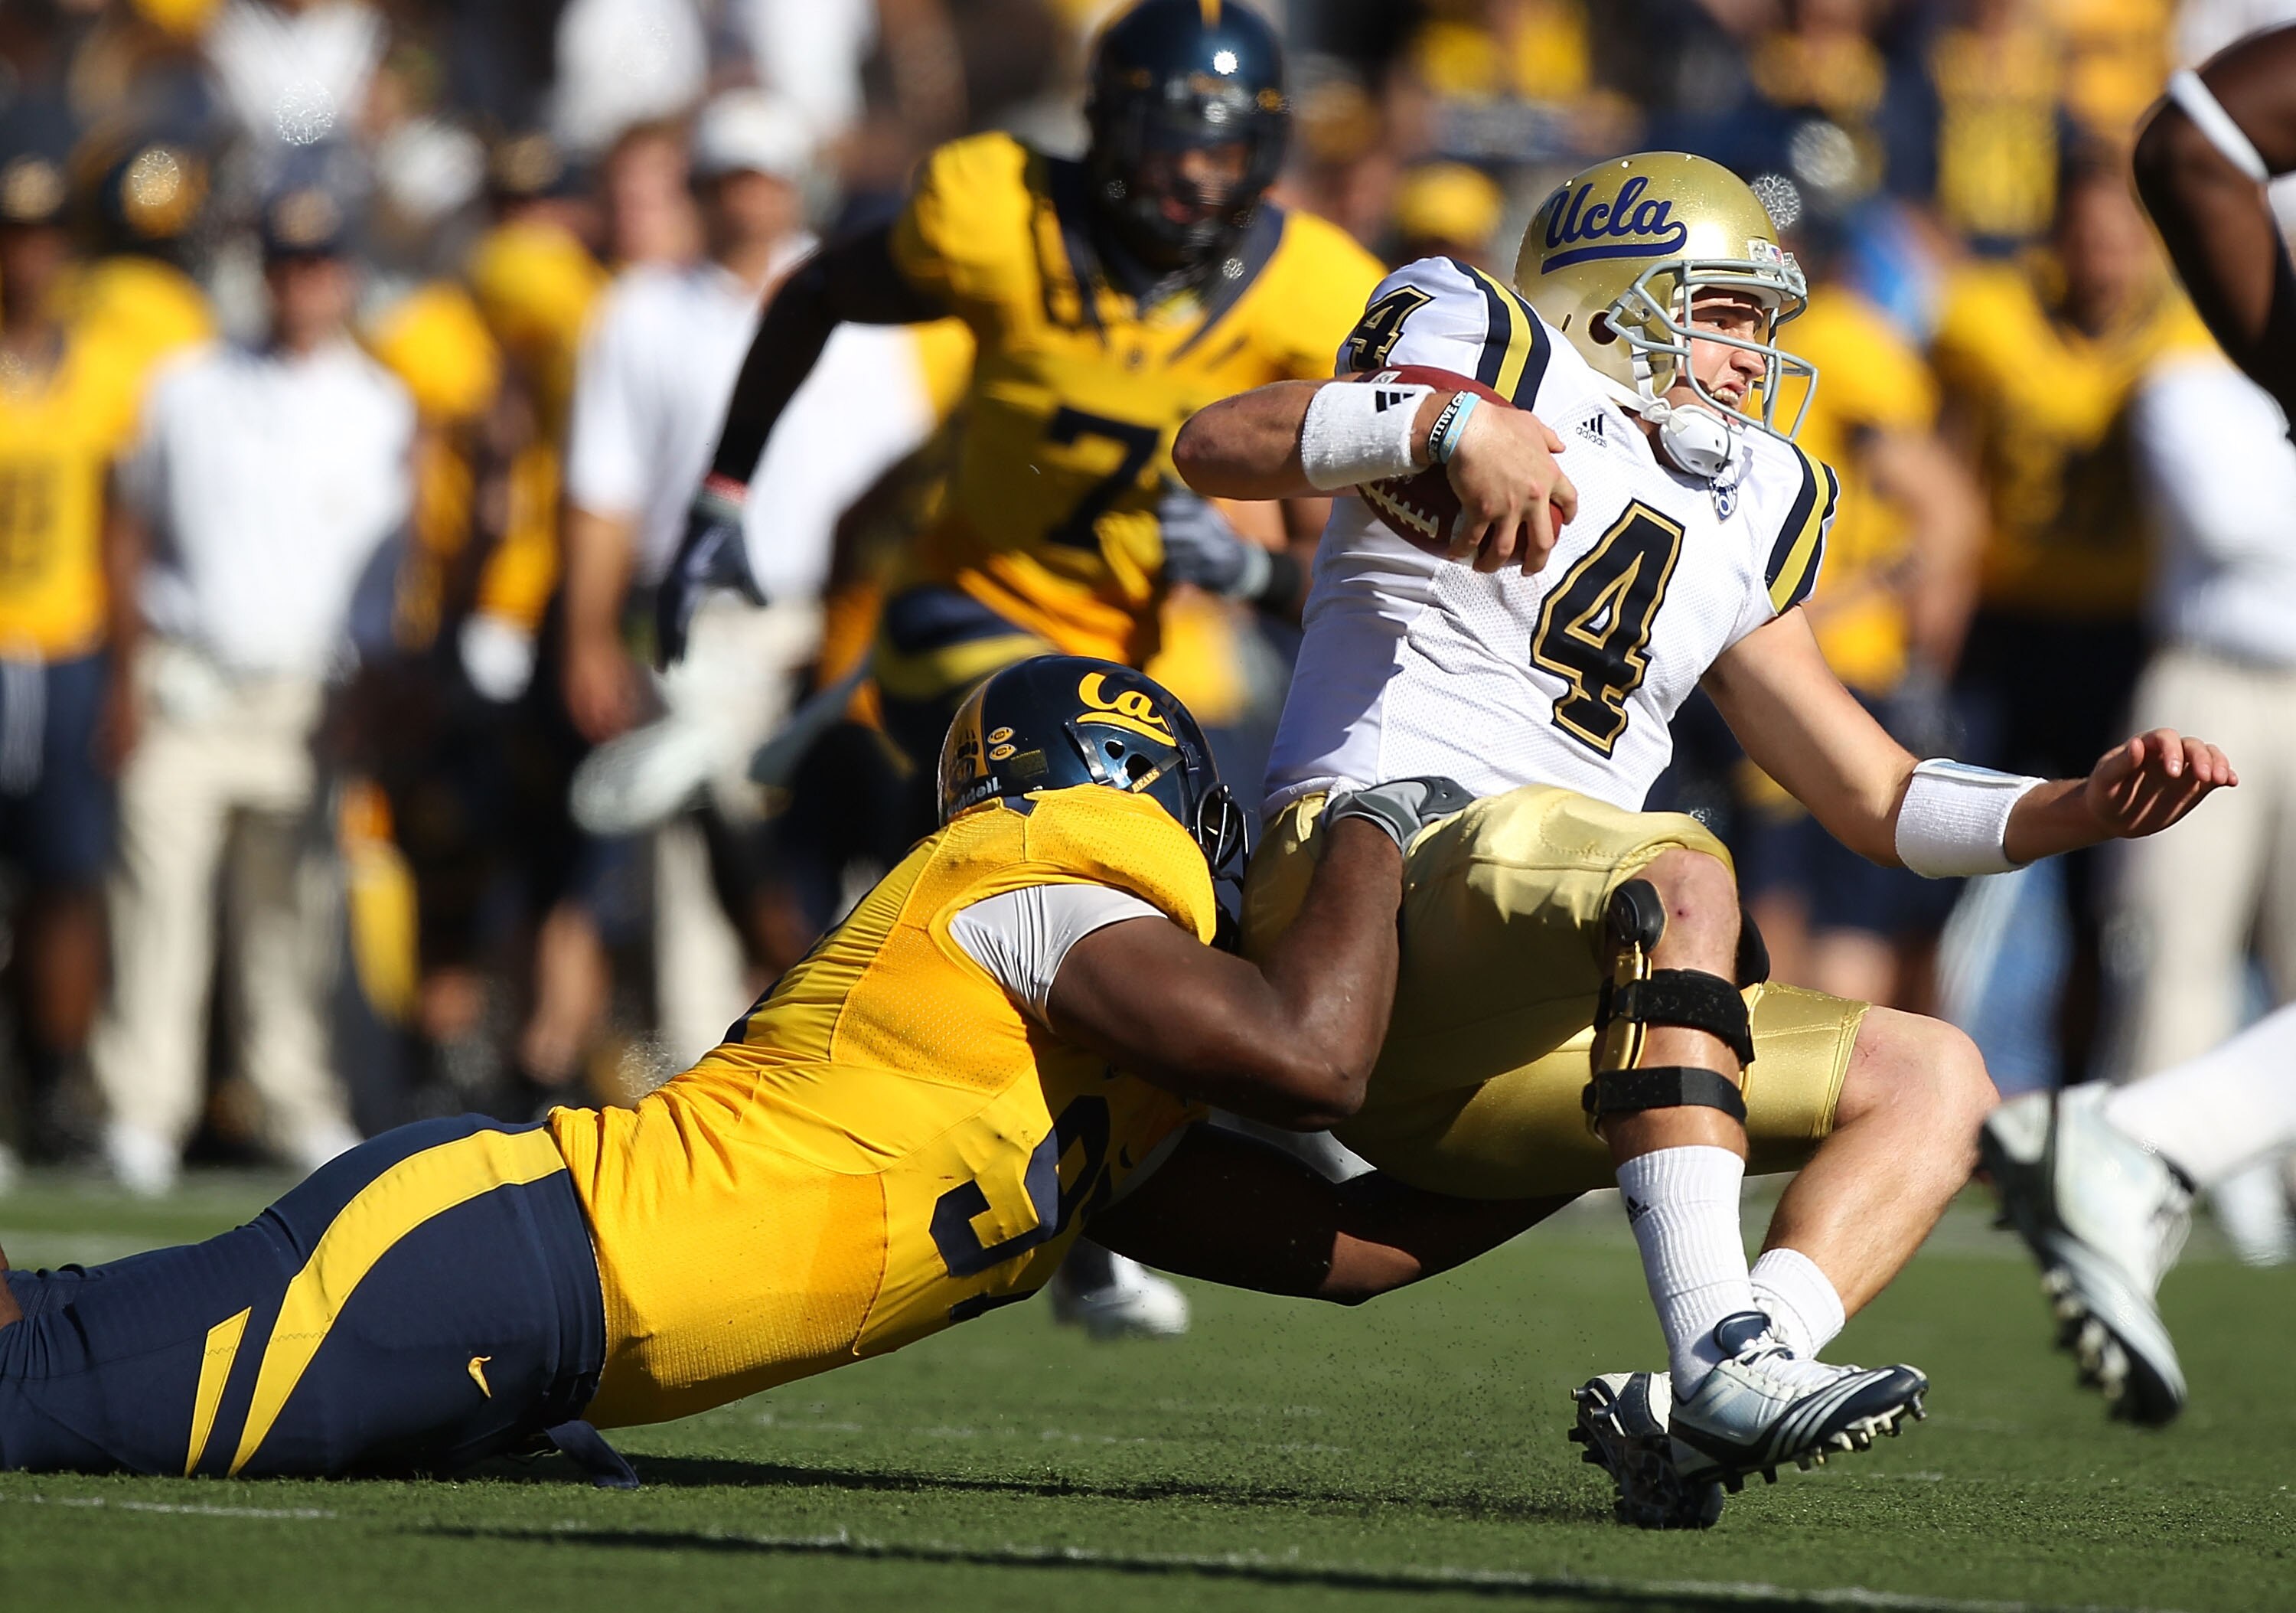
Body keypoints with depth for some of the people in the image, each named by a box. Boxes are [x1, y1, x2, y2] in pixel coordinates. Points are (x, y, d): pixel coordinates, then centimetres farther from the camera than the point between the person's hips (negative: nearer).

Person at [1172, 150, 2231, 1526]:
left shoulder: (1743, 519, 24)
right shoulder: (1506, 364, 4)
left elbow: (1879, 802, 23)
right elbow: (1217, 447, -11)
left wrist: (2075, 812, 5)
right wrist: (1453, 426, -26)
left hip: (1514, 1034, 8)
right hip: (1369, 880, -8)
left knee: (1930, 1078, 0)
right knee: (1683, 879, -35)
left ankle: (1692, 1413, -25)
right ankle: (1720, 1361, -47)